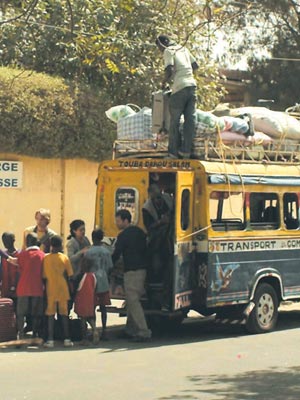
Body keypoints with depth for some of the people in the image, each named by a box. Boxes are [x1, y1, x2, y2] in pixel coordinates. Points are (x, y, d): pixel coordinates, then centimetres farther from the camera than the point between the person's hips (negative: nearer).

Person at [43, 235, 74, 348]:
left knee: (50, 315, 3)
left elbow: (44, 276, 0)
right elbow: (69, 275, -3)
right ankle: (67, 339, 6)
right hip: (63, 289, 0)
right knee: (64, 314, 7)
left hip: (51, 290, 0)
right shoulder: (64, 258, -4)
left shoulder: (46, 258, -3)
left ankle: (50, 340, -2)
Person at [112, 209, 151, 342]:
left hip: (132, 271, -9)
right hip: (143, 269, 9)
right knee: (132, 300, 16)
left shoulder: (123, 236, -11)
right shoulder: (139, 232, 15)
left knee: (133, 302, -8)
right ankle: (131, 329, 20)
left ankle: (144, 332, -13)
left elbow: (116, 255, -9)